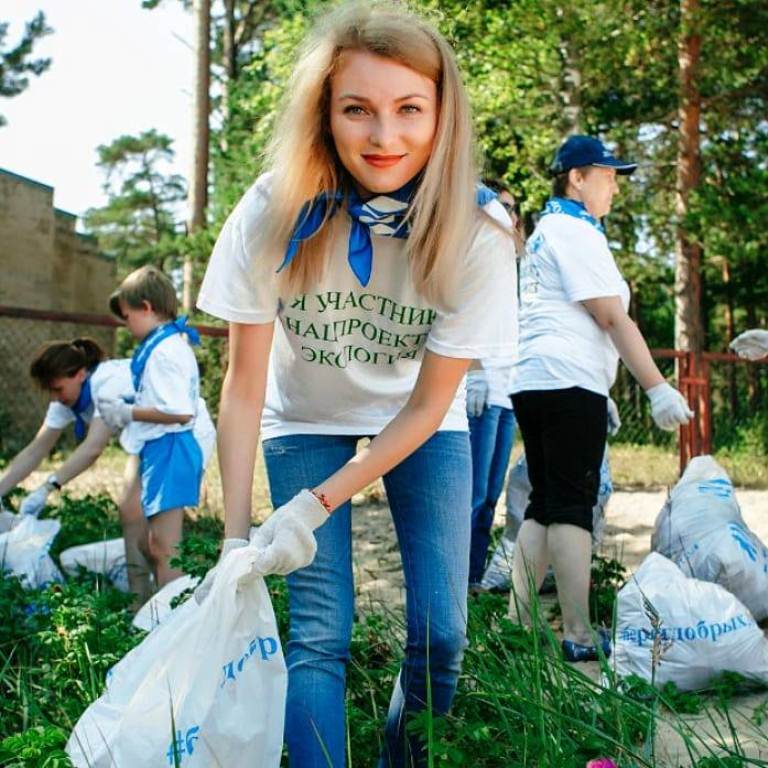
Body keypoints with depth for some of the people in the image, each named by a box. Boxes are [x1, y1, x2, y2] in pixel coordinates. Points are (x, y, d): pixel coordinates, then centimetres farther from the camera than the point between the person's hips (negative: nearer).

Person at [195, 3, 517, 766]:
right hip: (307, 423, 0)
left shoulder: (474, 232, -25)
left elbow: (427, 405, -18)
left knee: (440, 631, -4)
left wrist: (314, 508, -24)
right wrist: (237, 539, -21)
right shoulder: (275, 215, -25)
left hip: (423, 429, 1)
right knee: (320, 637, -8)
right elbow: (243, 386, -17)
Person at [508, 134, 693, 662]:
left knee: (544, 506, 10)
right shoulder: (576, 231, -6)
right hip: (569, 383, -10)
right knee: (573, 506, -9)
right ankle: (579, 638, -8)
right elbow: (613, 319, -13)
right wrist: (657, 389, -14)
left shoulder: (543, 233, 24)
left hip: (531, 382, 10)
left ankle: (517, 623, 11)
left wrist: (600, 391, 27)